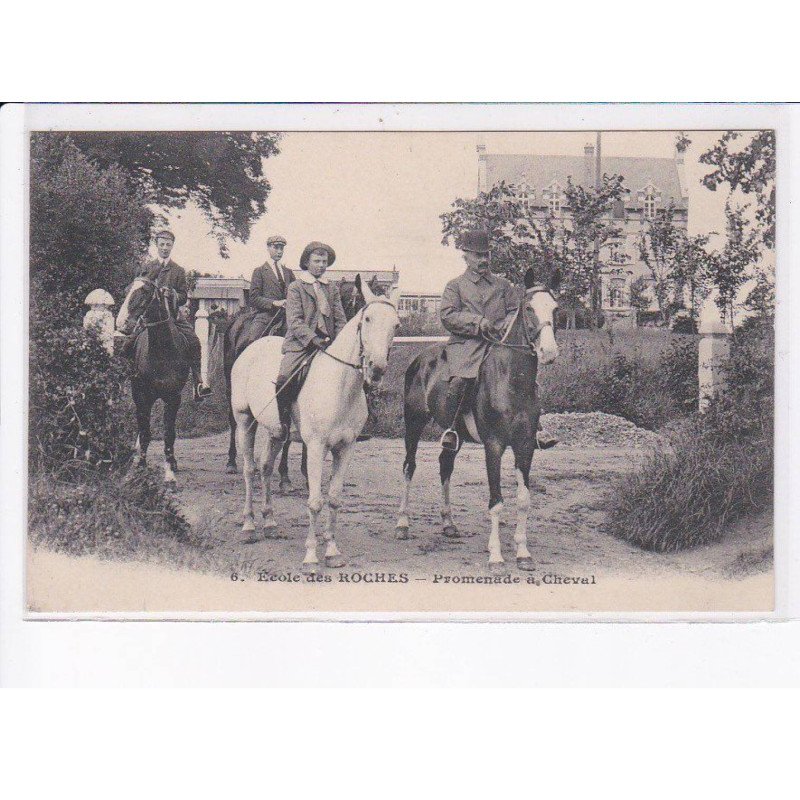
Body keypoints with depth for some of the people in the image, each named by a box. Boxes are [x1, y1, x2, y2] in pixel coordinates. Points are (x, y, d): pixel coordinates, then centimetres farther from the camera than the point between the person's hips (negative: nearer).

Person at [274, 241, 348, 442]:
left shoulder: (333, 288, 18)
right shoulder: (295, 288, 4)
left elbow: (340, 320, 15)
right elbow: (294, 322, -6)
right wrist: (314, 340, -19)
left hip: (328, 344, 5)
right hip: (300, 343, -4)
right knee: (285, 378, -27)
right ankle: (284, 422, -14)